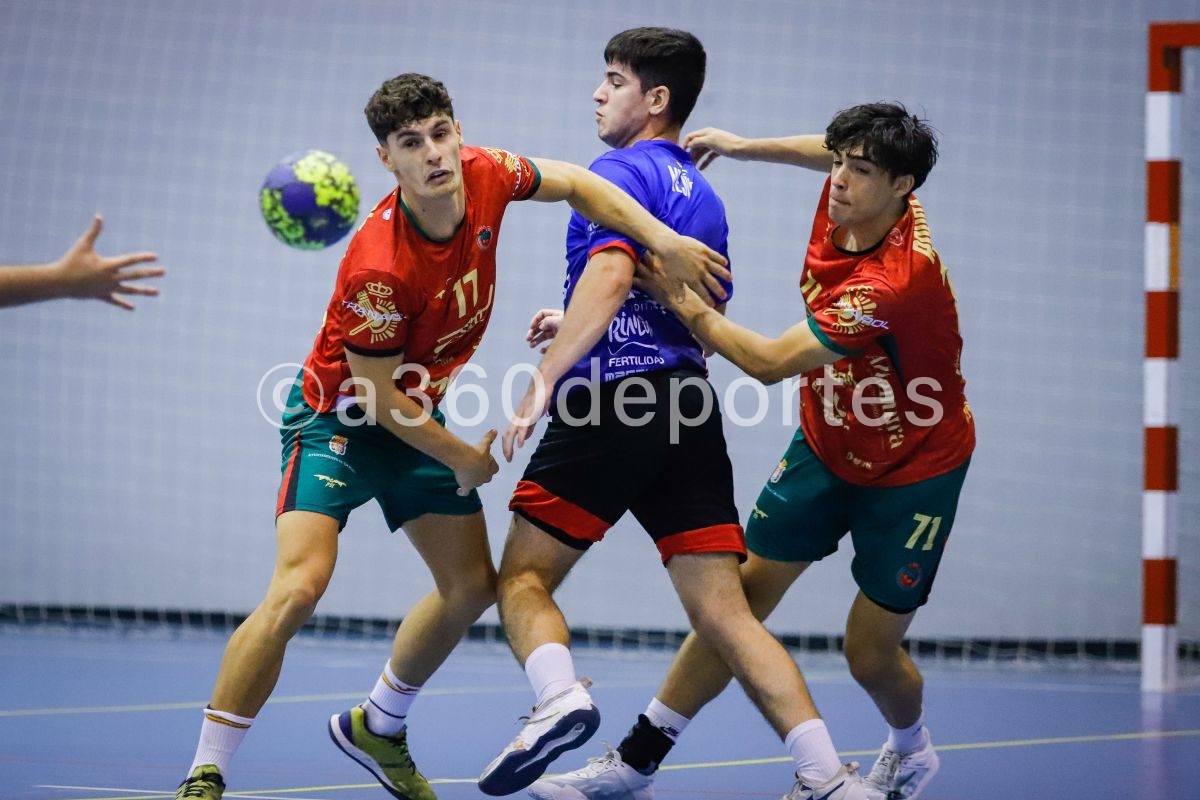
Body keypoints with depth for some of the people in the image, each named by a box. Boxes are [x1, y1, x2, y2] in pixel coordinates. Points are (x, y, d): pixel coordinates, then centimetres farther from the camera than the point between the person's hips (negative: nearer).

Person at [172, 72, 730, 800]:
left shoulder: (485, 177, -17)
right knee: (298, 589, -24)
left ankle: (376, 729, 34)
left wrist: (663, 239, -9)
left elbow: (574, 183, 3)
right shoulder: (379, 267, -35)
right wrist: (463, 459, -11)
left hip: (417, 415, 8)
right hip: (339, 418, -7)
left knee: (472, 586, 10)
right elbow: (377, 392, -23)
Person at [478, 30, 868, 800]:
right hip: (690, 410, 7)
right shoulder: (703, 195, 24)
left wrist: (545, 381, -22)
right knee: (725, 613, 2)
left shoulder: (622, 171, -1)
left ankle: (561, 698, -26)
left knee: (523, 579, 3)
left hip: (612, 404, -7)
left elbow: (611, 275, -19)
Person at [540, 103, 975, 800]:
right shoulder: (851, 199, -13)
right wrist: (745, 146, 8)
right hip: (826, 448, 7)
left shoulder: (894, 280, -35)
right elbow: (830, 149, 16)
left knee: (870, 655, 0)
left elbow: (769, 363, -29)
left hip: (914, 472, -6)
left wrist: (682, 300, -23)